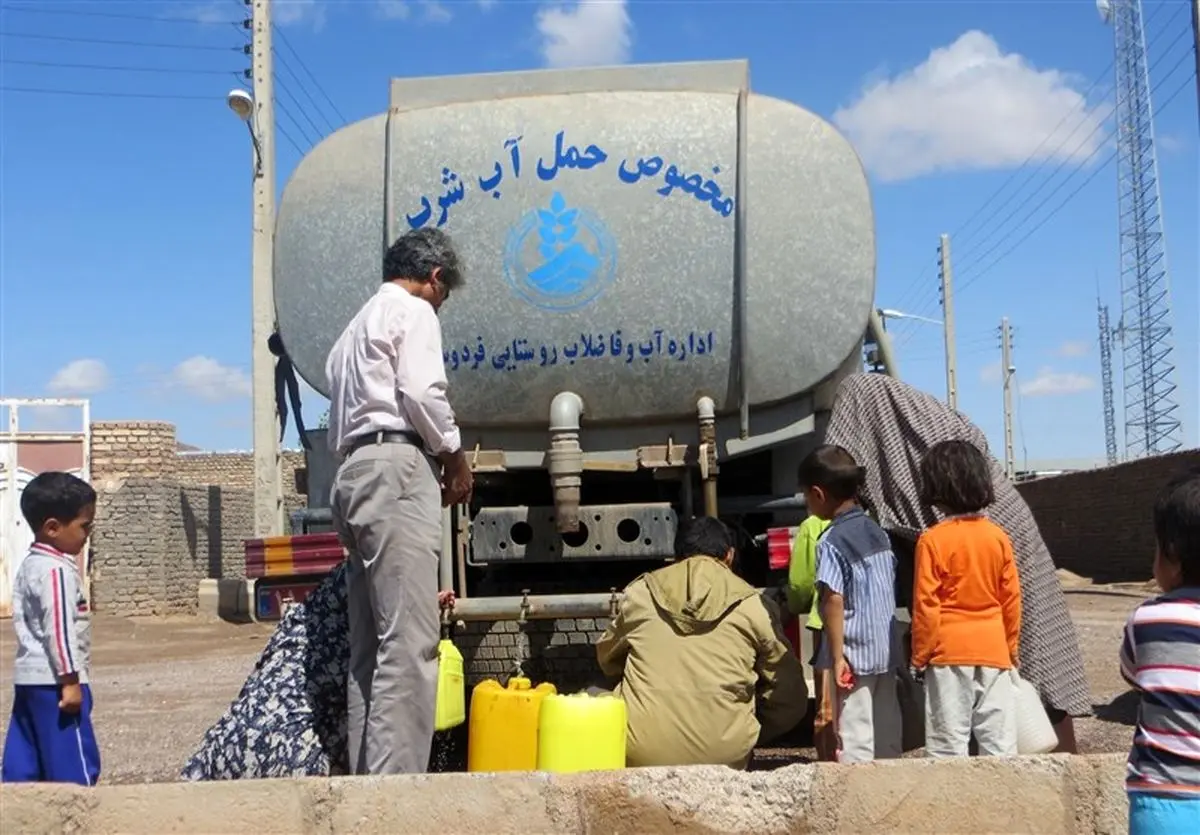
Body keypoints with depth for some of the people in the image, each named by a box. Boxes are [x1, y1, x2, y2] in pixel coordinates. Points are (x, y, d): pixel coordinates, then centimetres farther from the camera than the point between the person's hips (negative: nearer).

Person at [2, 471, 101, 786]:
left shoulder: (30, 564, 13)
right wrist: (70, 680, -19)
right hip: (53, 682, -10)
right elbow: (58, 629, -22)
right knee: (74, 764, -3)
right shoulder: (57, 570, -17)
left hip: (29, 678, 10)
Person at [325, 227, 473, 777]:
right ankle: (395, 784, -17)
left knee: (370, 644, 7)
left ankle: (366, 776, 8)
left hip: (353, 472, 9)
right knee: (408, 642, -13)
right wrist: (455, 457, 0)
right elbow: (421, 392, -13)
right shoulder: (414, 311, 3)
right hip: (396, 468, -9)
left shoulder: (356, 326, 30)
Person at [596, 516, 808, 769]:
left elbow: (607, 658, 21)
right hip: (722, 756, 0)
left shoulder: (641, 593, 6)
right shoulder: (753, 606, 3)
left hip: (641, 755, 0)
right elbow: (791, 699, 6)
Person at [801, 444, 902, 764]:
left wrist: (837, 656, -17)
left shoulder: (831, 542, -15)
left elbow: (834, 601, -20)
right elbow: (889, 589, 12)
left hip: (853, 653, -7)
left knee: (854, 738, -2)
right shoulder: (877, 531, 7)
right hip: (886, 650, 8)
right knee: (887, 733, 15)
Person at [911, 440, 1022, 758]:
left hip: (949, 651, -4)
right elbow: (1012, 598, 7)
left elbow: (926, 605, -10)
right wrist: (1011, 648, 18)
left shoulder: (933, 540, -11)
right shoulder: (998, 537, 1)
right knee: (999, 737, 9)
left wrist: (920, 656, -1)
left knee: (948, 742, 2)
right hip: (994, 650, 4)